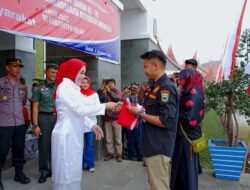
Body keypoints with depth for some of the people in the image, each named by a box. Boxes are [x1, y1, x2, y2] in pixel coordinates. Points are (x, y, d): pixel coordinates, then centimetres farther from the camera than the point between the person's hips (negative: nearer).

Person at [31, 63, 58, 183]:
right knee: (44, 146, 3)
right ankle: (44, 172, 18)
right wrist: (35, 125, -8)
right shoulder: (39, 88, 1)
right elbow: (35, 107, -2)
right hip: (44, 118, -2)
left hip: (57, 118, 3)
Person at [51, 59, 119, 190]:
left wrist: (92, 125, 4)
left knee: (73, 170, 16)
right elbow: (80, 109, -22)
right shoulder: (65, 87, -14)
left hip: (74, 134, 9)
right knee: (66, 171, 1)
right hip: (66, 135, -9)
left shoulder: (72, 87, 14)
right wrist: (105, 106, -19)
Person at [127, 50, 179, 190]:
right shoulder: (158, 86, 12)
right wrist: (140, 111, 6)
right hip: (155, 146, 10)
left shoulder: (166, 88, -19)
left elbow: (165, 121, -25)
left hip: (159, 148, -10)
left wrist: (140, 114, -18)